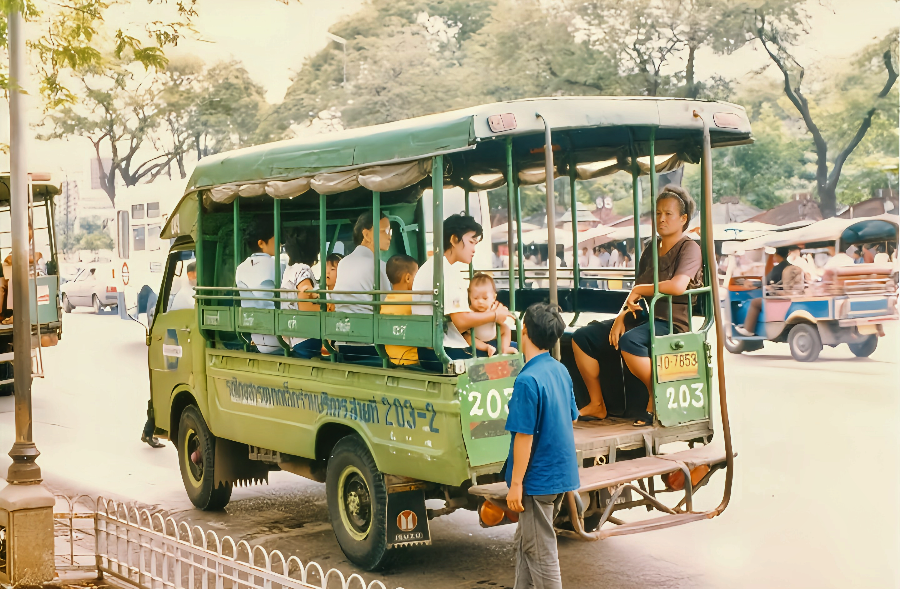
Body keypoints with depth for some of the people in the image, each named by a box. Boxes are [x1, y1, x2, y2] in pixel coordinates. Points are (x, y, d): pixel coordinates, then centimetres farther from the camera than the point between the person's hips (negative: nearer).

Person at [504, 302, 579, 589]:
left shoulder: (528, 380, -21)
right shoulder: (561, 371, 5)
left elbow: (524, 436, -22)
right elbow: (571, 419, 15)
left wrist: (516, 484, -16)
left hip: (538, 478, -9)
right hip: (562, 473, 9)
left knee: (541, 552, 1)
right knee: (524, 541, 21)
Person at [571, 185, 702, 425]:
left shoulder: (689, 248, -7)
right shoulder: (651, 249, 17)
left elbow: (678, 286, -26)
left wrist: (640, 289, -12)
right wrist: (621, 317, -4)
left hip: (671, 322, -8)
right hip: (644, 316, 9)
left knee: (629, 342, -39)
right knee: (582, 337, -1)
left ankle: (656, 400, -17)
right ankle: (597, 405, 6)